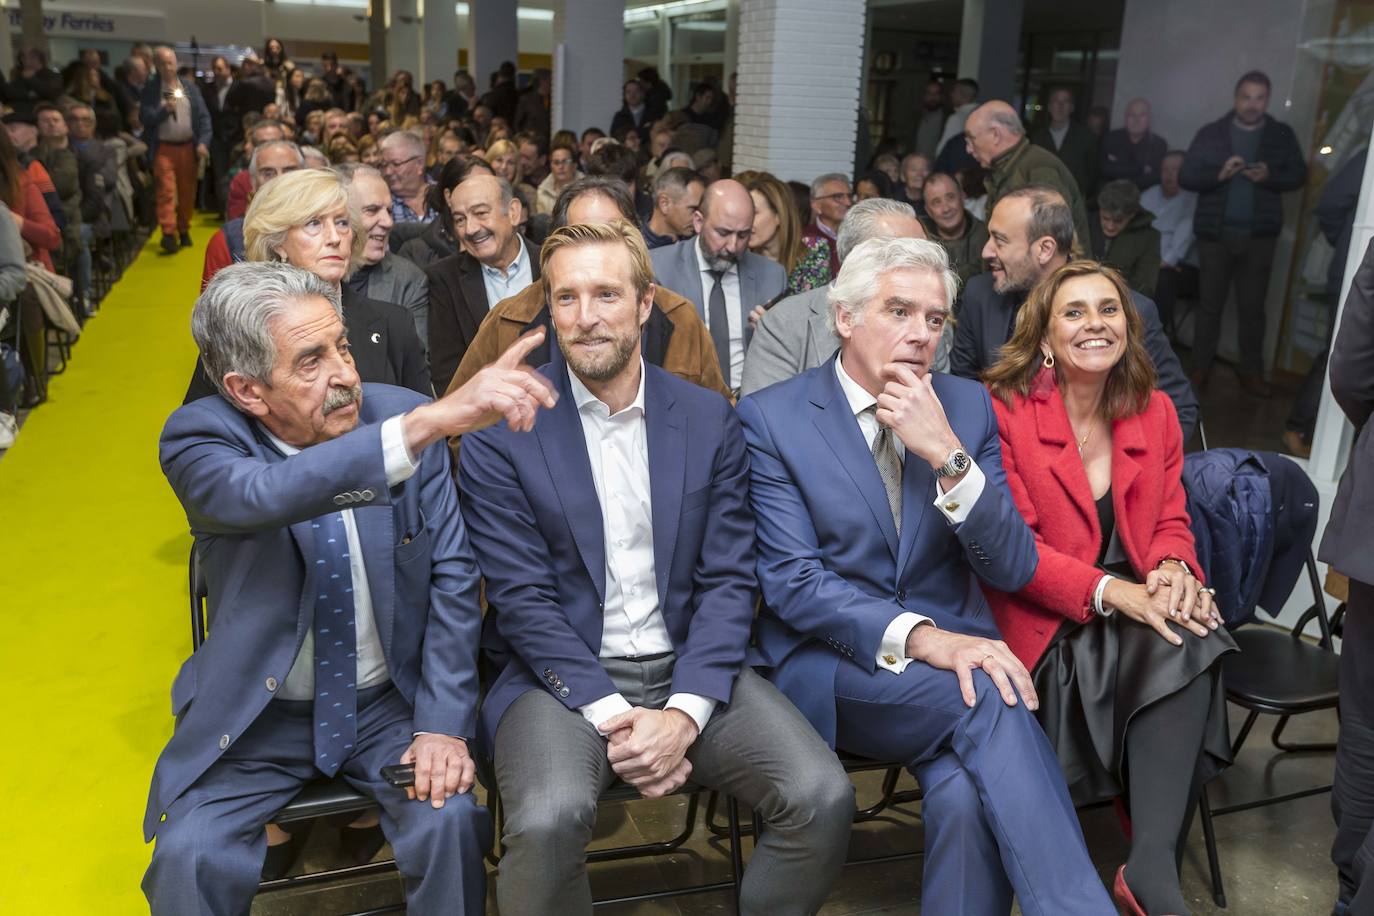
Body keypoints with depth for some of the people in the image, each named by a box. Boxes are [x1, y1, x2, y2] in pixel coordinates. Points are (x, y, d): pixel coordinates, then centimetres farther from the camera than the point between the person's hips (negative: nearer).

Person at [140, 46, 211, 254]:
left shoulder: (189, 87, 7)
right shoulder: (150, 88, 0)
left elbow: (203, 116, 5)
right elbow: (144, 117, -5)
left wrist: (203, 142, -6)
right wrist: (164, 110, -21)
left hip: (188, 147, 3)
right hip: (163, 148, -3)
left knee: (187, 192, 9)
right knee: (166, 191, -9)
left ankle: (184, 230, 23)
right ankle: (168, 234, -13)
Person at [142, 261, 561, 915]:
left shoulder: (401, 413, -9)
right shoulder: (198, 439, -13)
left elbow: (452, 576, -4)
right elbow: (262, 496, -38)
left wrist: (444, 723, -12)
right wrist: (428, 424, -50)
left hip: (391, 703, 1)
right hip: (257, 716, 0)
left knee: (449, 823, -22)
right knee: (189, 857, -20)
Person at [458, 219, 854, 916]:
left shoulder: (710, 420, 5)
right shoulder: (501, 431, -3)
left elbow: (729, 580, 0)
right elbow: (521, 597, -8)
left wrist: (684, 712, -13)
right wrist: (613, 716, -16)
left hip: (687, 668, 3)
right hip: (563, 676, -2)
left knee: (823, 797, -17)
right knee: (548, 819, -31)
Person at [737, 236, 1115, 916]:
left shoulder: (967, 406, 7)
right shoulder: (771, 418, -3)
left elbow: (1012, 570, 0)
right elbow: (790, 580, -11)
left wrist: (947, 455, -16)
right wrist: (918, 636, -25)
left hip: (952, 650, 3)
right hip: (828, 668, -2)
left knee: (966, 793, -28)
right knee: (988, 698, -30)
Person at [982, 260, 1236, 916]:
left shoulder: (1154, 412, 10)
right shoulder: (1004, 410, -9)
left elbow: (1170, 521, 13)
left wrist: (1173, 569, -12)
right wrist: (1112, 592, -24)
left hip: (1133, 613, 5)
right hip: (1043, 625, -5)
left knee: (1189, 636, -29)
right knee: (1175, 640, -30)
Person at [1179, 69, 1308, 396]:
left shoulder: (1282, 135, 5)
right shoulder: (1211, 132, 1)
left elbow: (1298, 175, 4)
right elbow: (1186, 176, -4)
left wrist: (1270, 176, -15)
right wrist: (1219, 174, -21)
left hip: (1259, 235, 1)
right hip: (1216, 233, -1)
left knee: (1252, 306, 6)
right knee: (1209, 304, 7)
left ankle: (1251, 370, 14)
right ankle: (1200, 367, 15)